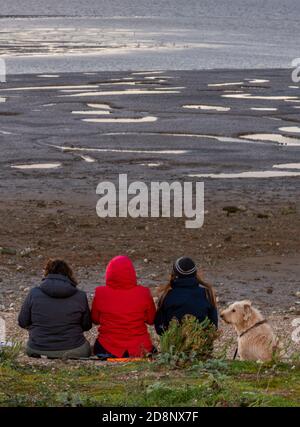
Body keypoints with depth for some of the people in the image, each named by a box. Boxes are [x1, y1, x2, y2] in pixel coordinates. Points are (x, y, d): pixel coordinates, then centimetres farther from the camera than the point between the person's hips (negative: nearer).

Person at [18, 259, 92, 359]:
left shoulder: (34, 293, -5)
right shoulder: (80, 296, -4)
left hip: (38, 351, 2)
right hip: (72, 352, -2)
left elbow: (22, 322, 2)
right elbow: (87, 326, 6)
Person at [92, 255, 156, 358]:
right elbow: (151, 320, 6)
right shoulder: (143, 294, -10)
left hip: (107, 350, 0)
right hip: (139, 350, 0)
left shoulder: (100, 294, -11)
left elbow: (95, 320, 6)